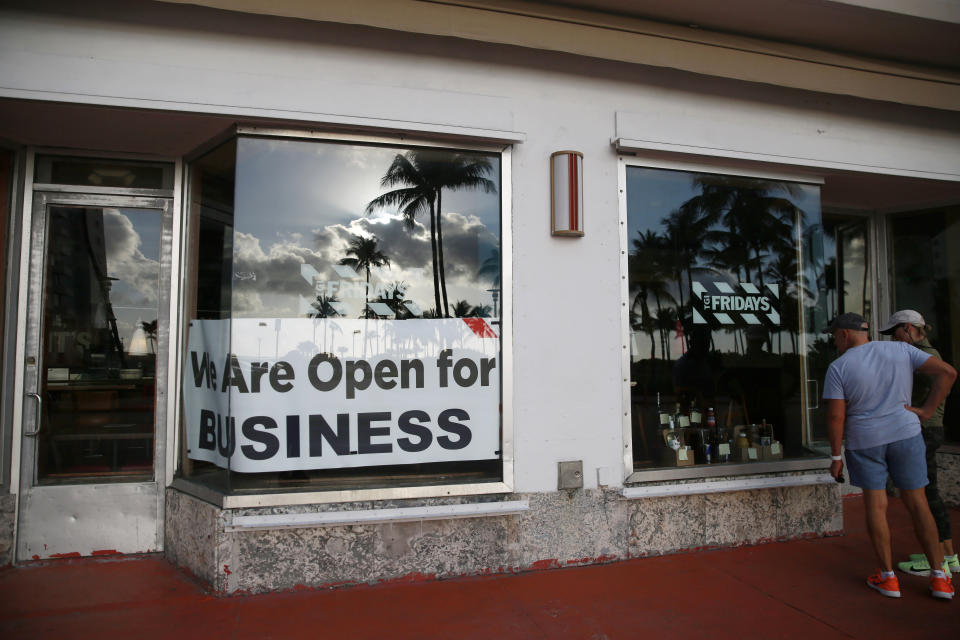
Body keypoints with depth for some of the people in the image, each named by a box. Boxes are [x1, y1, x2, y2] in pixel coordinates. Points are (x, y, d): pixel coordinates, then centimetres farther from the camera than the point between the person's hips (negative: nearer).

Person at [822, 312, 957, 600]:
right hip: (906, 433, 3)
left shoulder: (838, 367, -9)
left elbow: (835, 416, -12)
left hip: (864, 441, -3)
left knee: (876, 505, 7)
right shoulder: (901, 350, 1)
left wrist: (836, 457, -3)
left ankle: (888, 578, 12)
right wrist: (927, 410, -1)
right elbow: (947, 372, -3)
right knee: (917, 503, 10)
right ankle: (939, 578, 14)